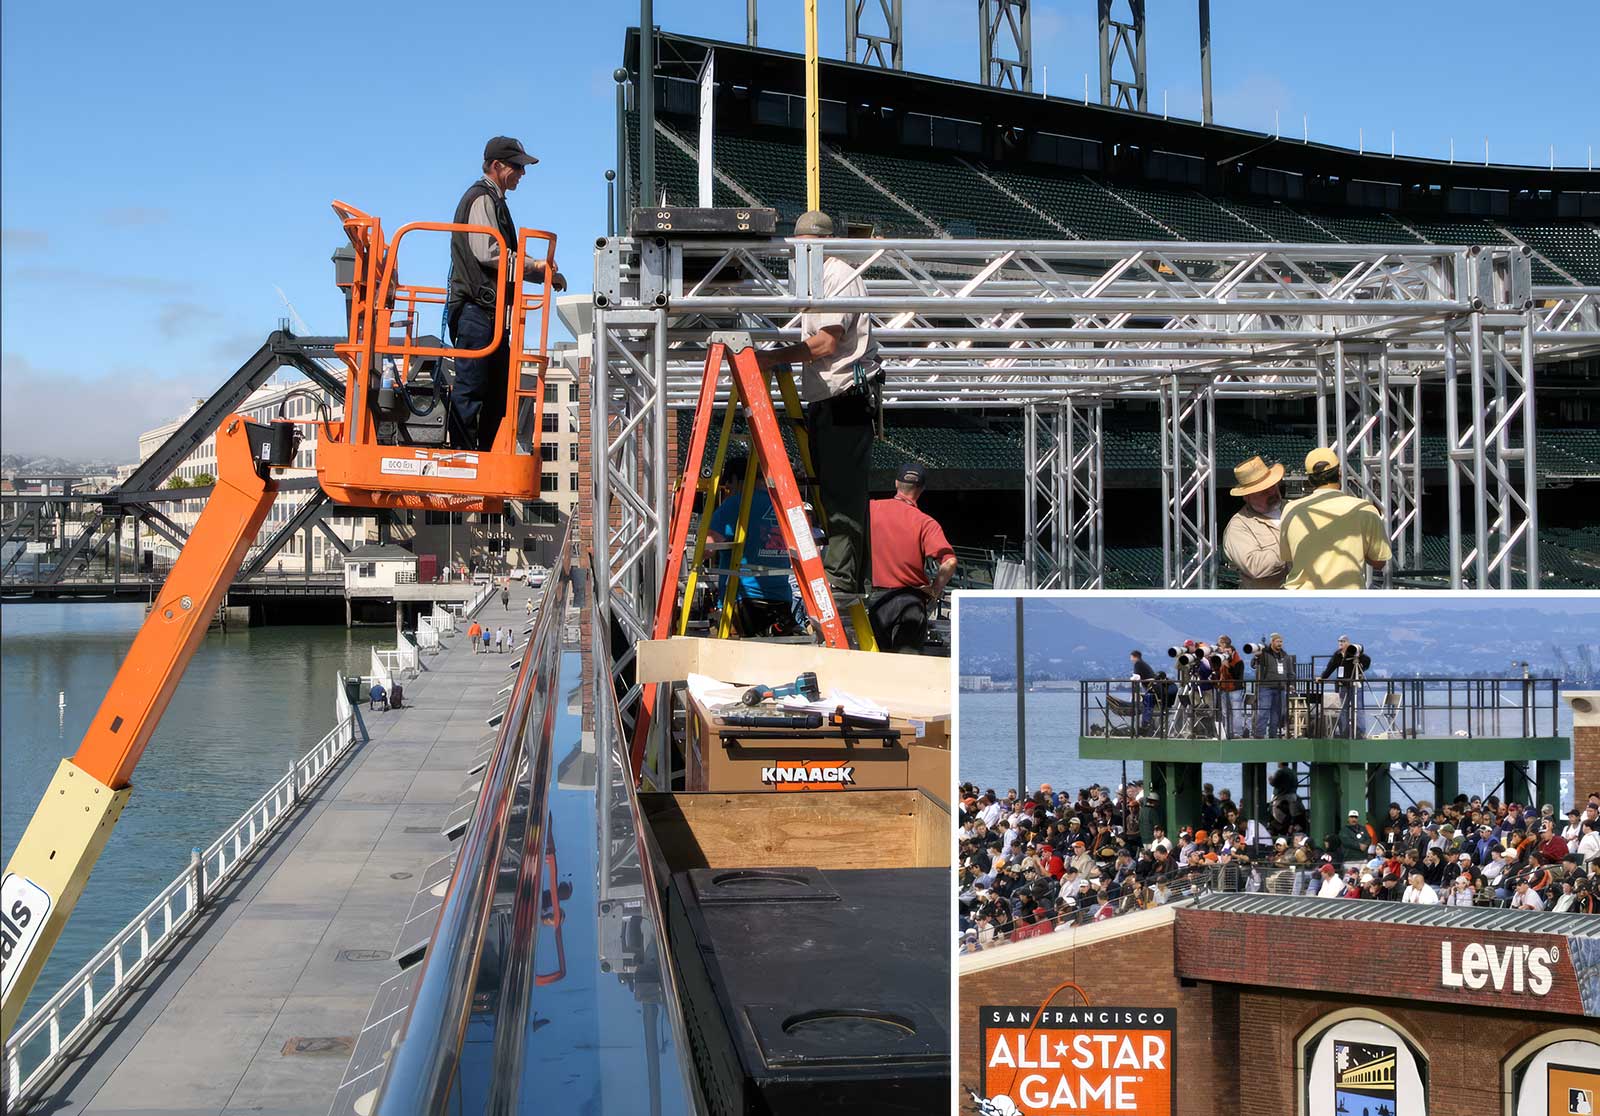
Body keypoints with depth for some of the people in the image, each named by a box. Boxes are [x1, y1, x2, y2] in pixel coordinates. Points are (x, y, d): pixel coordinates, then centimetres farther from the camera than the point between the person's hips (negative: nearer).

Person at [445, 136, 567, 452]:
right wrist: (536, 266, -12)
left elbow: (504, 258, 27)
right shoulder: (481, 199, -7)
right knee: (471, 387, -10)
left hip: (492, 310, 11)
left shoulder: (495, 201, 25)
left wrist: (545, 275, 14)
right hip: (476, 309, -11)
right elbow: (488, 253, -19)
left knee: (498, 388, 11)